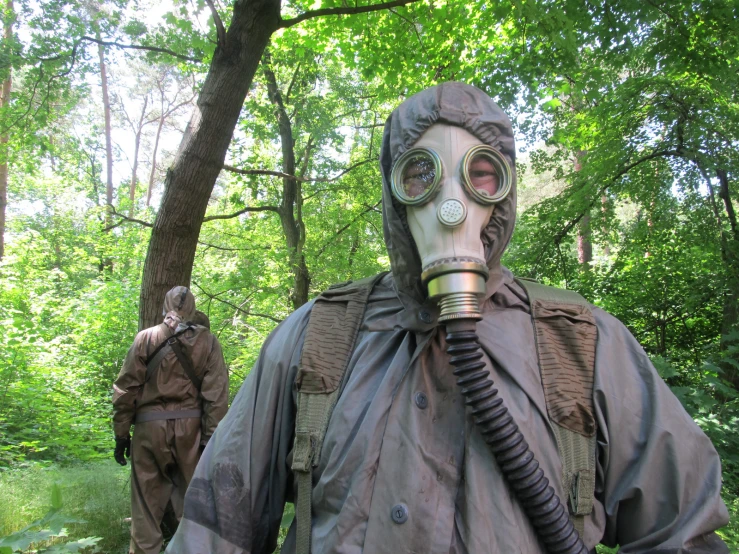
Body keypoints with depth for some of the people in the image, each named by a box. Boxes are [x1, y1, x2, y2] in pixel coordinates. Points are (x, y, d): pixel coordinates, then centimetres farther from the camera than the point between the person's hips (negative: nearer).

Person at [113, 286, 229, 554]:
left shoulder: (146, 338, 0)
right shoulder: (208, 341, 1)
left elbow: (125, 390, -1)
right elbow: (216, 396, -4)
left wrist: (121, 433, 7)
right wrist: (211, 439, 0)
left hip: (150, 428, 0)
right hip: (190, 428, 1)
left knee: (147, 503, 10)